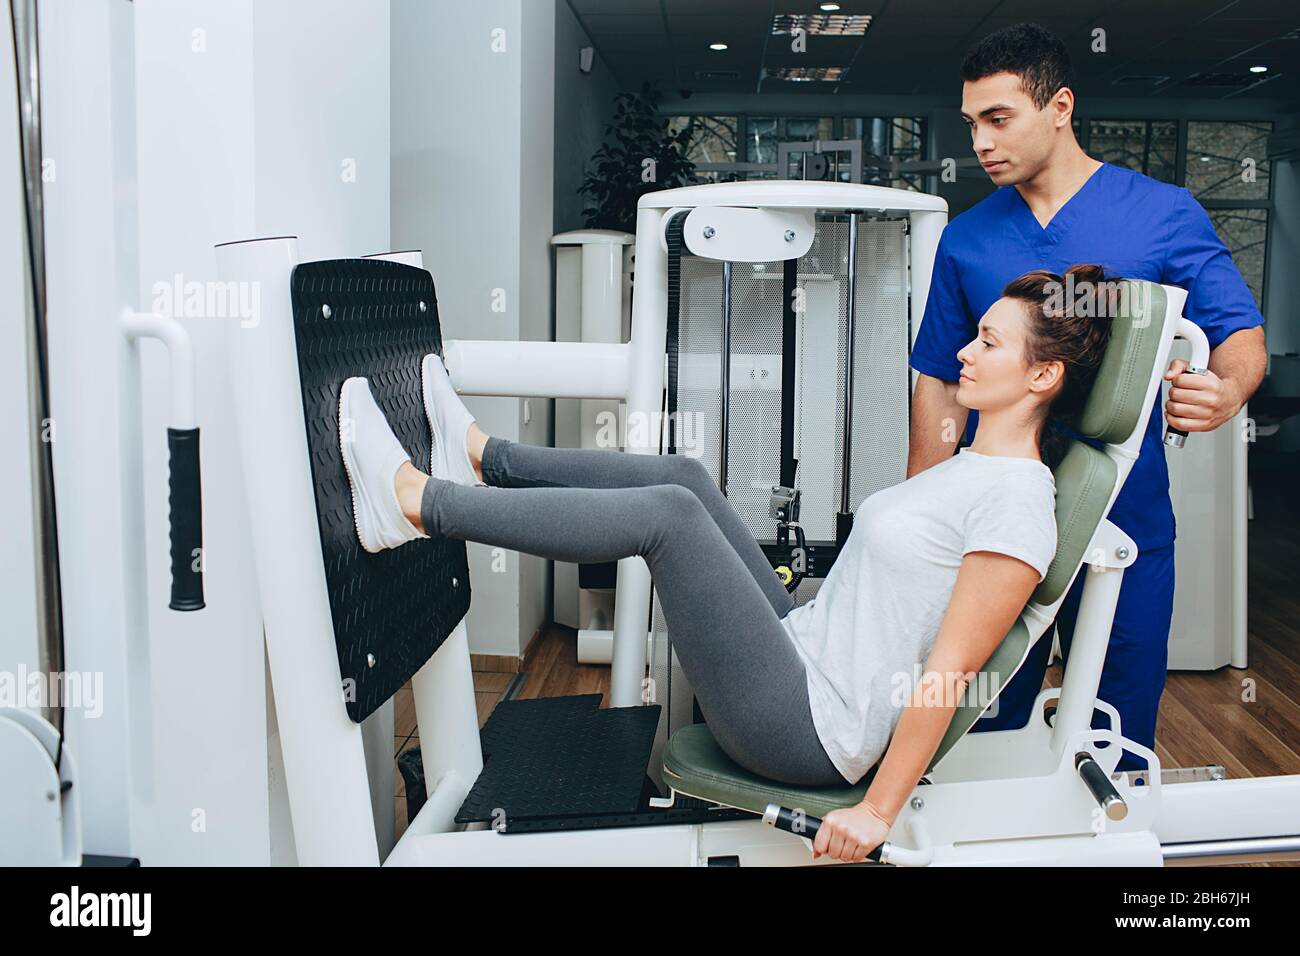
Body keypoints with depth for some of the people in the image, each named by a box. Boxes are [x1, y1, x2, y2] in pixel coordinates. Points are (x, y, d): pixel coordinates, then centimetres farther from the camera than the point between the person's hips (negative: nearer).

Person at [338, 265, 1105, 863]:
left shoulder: (1016, 502, -18)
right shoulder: (976, 465, 12)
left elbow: (951, 671, -19)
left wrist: (877, 811, -18)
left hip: (810, 732, -9)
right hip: (804, 654, 9)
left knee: (670, 512, -19)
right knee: (683, 475, 4)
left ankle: (415, 503, -10)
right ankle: (481, 460, 15)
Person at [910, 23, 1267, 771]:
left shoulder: (1163, 213, -1)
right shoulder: (967, 239, 7)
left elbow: (1243, 334, -2)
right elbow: (942, 383, 10)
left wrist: (1225, 390, -27)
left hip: (1124, 521, -2)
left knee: (1118, 736, 10)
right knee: (986, 728, 11)